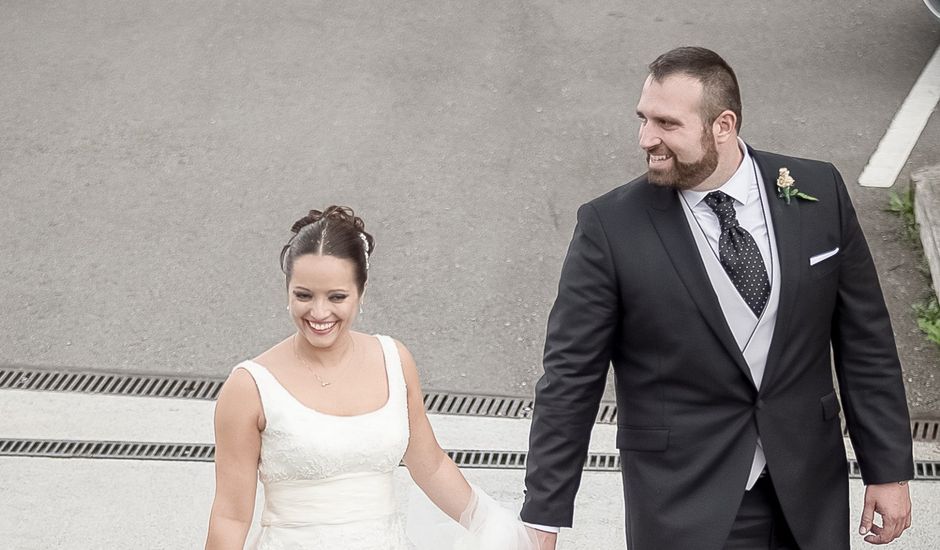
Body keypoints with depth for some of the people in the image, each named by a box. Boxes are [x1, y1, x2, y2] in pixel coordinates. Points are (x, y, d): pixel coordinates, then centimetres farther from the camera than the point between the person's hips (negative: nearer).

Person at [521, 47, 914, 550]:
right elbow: (570, 379, -8)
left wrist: (889, 469, 4)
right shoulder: (609, 226, -12)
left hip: (808, 497, 3)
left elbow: (864, 340, 3)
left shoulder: (819, 193, -4)